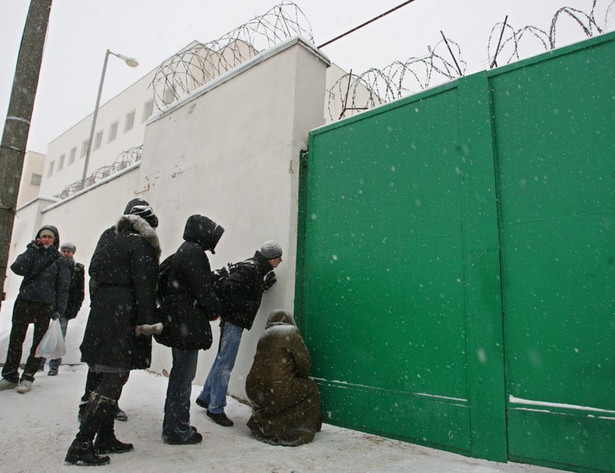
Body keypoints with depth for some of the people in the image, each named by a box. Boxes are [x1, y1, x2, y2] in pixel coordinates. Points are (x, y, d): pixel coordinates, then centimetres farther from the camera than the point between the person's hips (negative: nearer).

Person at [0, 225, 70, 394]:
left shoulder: (60, 261, 5)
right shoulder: (32, 253, 11)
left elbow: (63, 288, 2)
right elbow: (18, 268, -7)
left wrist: (58, 311, -5)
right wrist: (32, 250, -8)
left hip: (45, 306, -2)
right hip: (24, 302, 2)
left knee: (38, 343, 2)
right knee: (15, 339, 4)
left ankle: (28, 377, 13)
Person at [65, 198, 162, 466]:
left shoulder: (108, 237, 16)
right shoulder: (140, 244, -9)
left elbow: (95, 275, 18)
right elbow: (144, 286, -15)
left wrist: (99, 304, 21)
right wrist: (148, 322, -13)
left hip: (101, 311, 9)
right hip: (124, 316, -9)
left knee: (111, 378, 15)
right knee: (114, 379, -4)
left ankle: (105, 439, 23)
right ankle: (80, 446, -2)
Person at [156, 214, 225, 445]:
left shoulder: (183, 252, 15)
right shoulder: (194, 253, -16)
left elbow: (164, 286, 18)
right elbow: (203, 289, -20)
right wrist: (215, 311, -5)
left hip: (177, 324, 10)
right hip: (187, 325, -10)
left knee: (179, 374, 18)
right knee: (184, 377, 0)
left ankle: (173, 426, 30)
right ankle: (178, 430, 11)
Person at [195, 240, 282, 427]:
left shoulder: (256, 269, 13)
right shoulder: (249, 269, -18)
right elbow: (228, 287, -27)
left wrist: (265, 284, 3)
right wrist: (242, 307, -20)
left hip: (234, 322, 10)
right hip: (233, 321, -10)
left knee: (222, 361, 19)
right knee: (225, 364, -2)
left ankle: (205, 397, 33)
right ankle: (216, 408, 9)